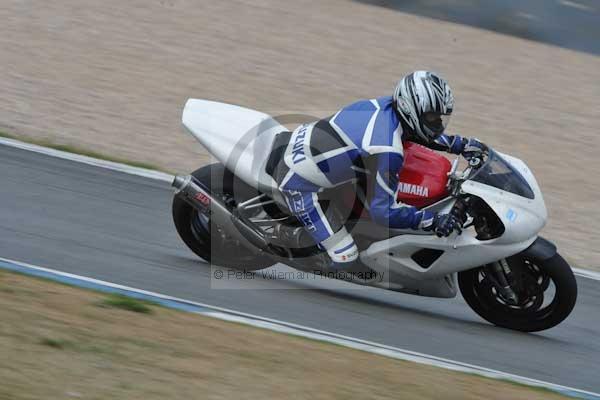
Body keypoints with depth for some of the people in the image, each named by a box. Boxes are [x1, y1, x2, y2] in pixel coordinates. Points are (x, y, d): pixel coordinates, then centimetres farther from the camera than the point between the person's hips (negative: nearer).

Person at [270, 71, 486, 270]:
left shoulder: (387, 105, -6)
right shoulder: (387, 152, -31)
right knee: (345, 257, -9)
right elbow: (383, 210, -29)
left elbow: (418, 130, 17)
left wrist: (460, 144, 11)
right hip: (298, 182, -9)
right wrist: (432, 221, -26)